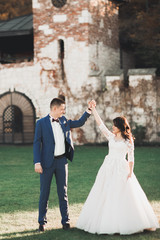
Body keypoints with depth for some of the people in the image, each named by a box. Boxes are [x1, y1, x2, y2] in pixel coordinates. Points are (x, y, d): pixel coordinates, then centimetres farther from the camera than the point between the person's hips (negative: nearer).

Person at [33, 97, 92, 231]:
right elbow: (37, 143, -6)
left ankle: (65, 220, 14)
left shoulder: (64, 121, 9)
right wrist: (37, 162, -14)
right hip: (47, 162, -4)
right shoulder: (41, 123, -5)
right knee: (44, 192, 4)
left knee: (63, 192, 8)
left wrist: (89, 110, 6)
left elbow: (80, 123, 19)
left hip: (62, 161, 4)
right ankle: (42, 221, 14)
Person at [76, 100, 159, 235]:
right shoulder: (111, 136, 9)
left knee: (124, 196, -4)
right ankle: (106, 222, 11)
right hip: (108, 168, 4)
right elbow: (100, 124, 7)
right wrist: (93, 108, 3)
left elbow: (131, 157, -2)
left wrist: (130, 172, -10)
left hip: (121, 169, -4)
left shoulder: (128, 140, -1)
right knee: (105, 196, 3)